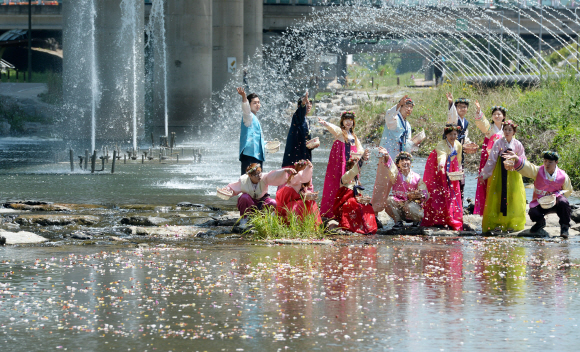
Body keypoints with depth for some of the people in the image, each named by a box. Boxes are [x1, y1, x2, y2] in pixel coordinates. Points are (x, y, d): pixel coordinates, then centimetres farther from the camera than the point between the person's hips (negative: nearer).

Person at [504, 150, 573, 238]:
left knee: (563, 202, -34)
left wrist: (556, 195, -13)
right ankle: (541, 222, 12)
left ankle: (564, 227, -12)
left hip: (554, 203, -1)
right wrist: (516, 158, -44)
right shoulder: (538, 171, -7)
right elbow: (526, 167, -24)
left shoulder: (563, 176, -6)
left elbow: (568, 191, 8)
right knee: (533, 213, -30)